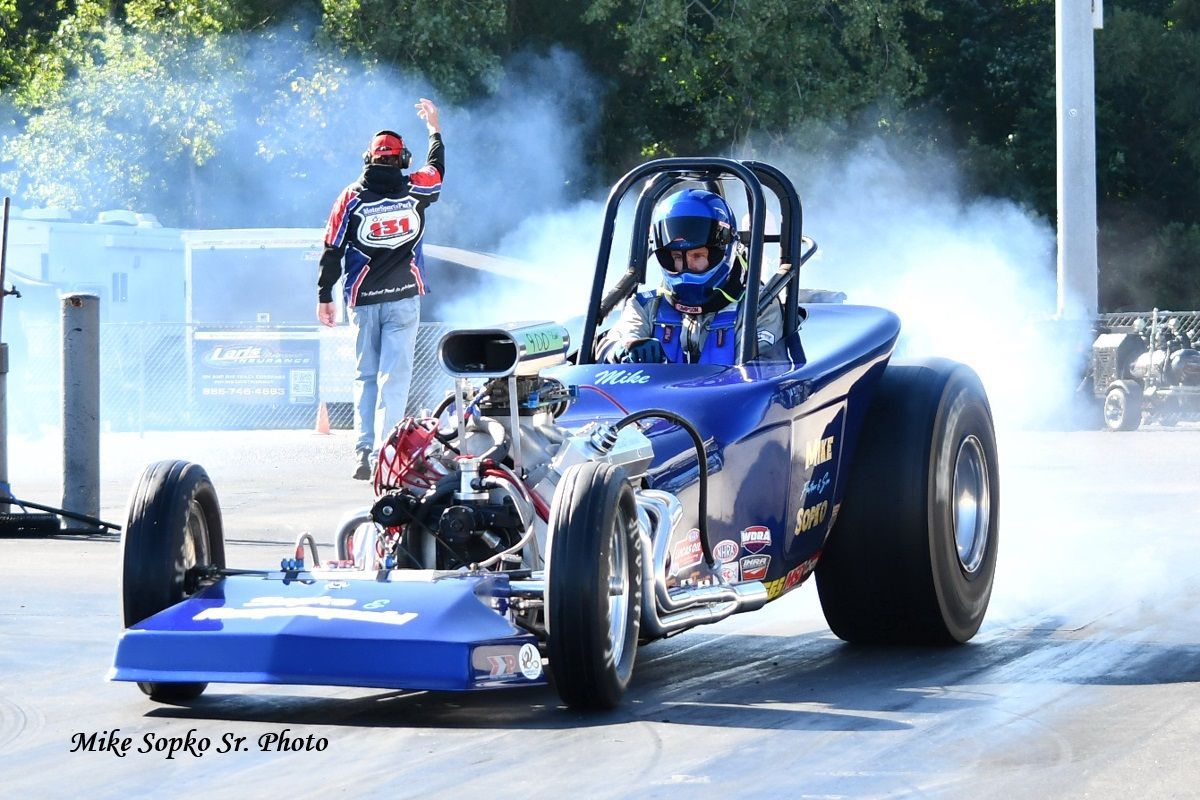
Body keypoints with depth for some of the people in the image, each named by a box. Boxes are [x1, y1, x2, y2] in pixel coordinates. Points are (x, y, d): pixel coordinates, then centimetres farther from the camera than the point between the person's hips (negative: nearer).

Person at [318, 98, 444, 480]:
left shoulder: (351, 197, -1)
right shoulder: (414, 190, -1)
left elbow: (332, 249, 0)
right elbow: (437, 168, 22)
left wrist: (324, 297, 8)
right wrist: (434, 129, 38)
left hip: (364, 301, 1)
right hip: (403, 298, -1)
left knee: (365, 375, 10)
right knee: (395, 374, -4)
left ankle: (364, 451, 2)